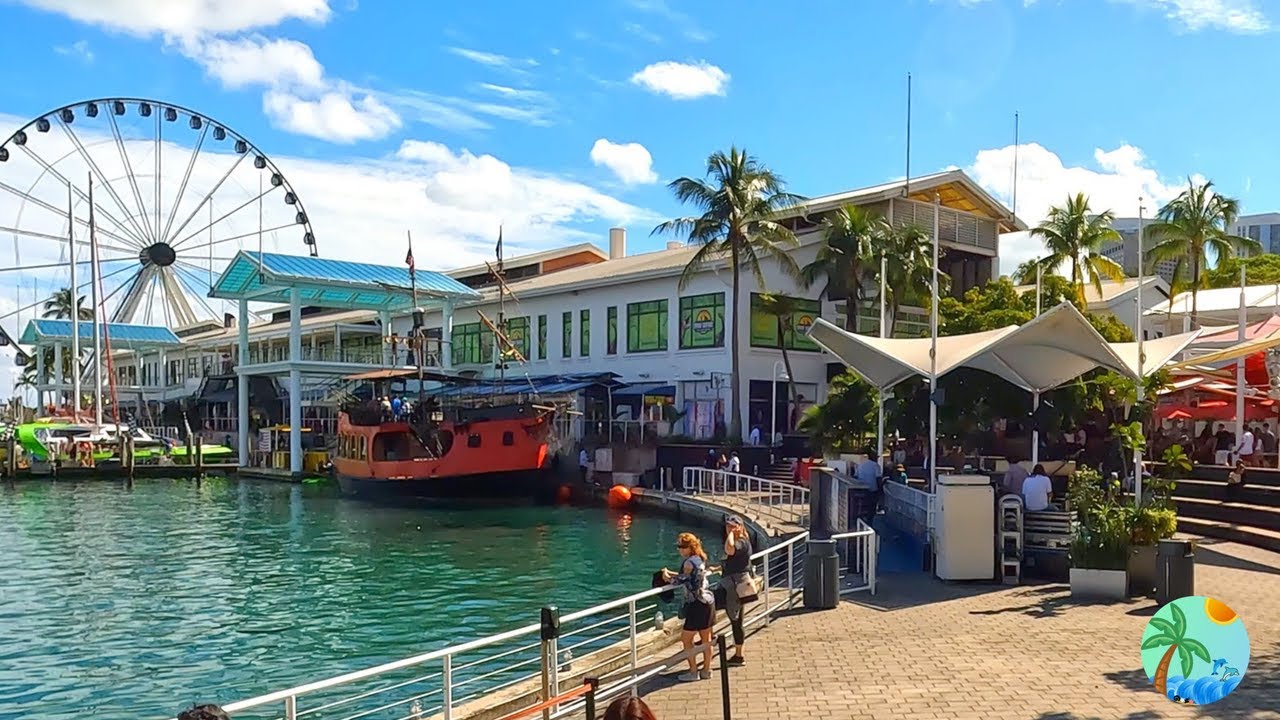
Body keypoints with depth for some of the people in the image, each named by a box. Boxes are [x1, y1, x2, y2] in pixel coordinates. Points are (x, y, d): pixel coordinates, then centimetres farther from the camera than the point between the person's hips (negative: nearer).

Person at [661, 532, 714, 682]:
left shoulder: (689, 563, -18)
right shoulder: (700, 559, 10)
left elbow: (680, 580, -15)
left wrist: (667, 576, 3)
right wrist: (670, 573, 10)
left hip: (698, 605, -10)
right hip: (708, 601, 10)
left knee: (686, 638, 2)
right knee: (706, 639, 15)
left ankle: (693, 672, 7)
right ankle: (706, 670, 23)